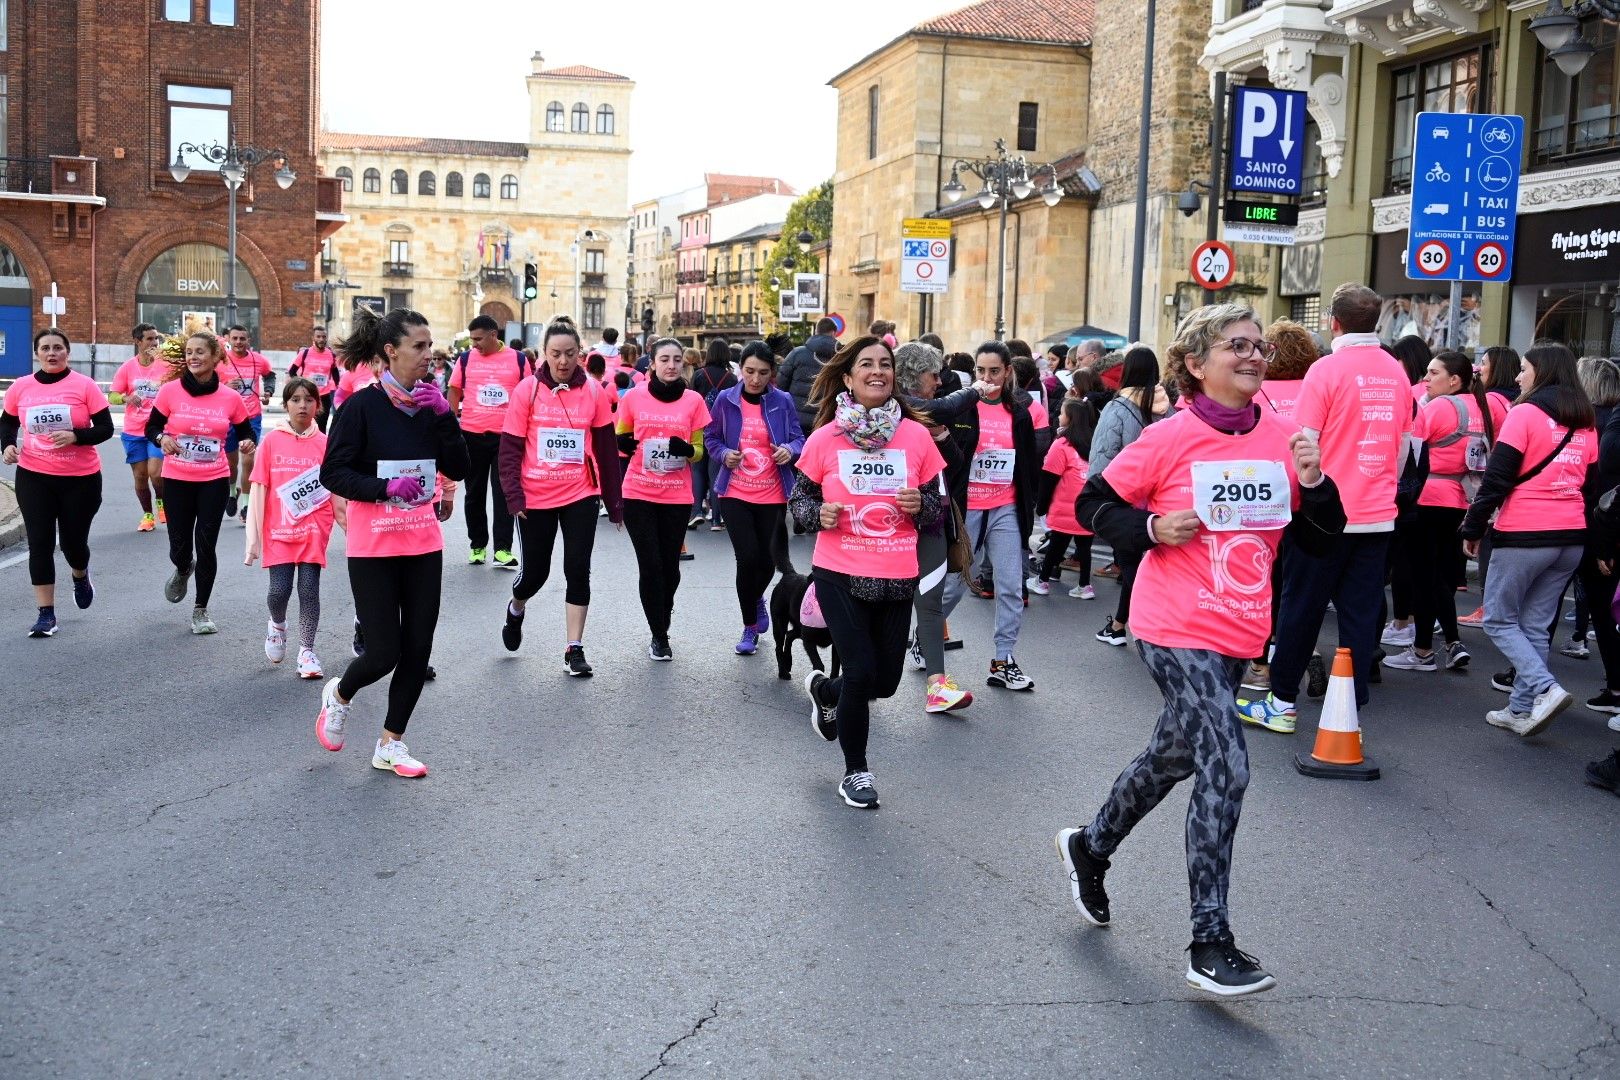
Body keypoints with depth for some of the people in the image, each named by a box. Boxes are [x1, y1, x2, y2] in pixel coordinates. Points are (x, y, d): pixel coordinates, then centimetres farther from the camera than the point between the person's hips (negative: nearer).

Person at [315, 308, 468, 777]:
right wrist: (385, 487, -23)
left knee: (418, 648, 5)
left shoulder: (431, 403, 5)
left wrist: (443, 416, -11)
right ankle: (339, 695, 30)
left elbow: (459, 469, 0)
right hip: (374, 545, -5)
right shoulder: (362, 405, -10)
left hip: (423, 542, 5)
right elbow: (332, 473, -10)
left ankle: (390, 744, 21)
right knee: (384, 651, -4)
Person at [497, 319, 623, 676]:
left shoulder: (594, 391, -2)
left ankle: (574, 649, 8)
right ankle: (515, 610, 43)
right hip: (535, 497, 0)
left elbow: (607, 448, 3)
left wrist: (615, 501, 5)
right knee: (535, 571, 9)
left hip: (580, 495, 1)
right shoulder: (527, 390, -6)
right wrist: (514, 494, -12)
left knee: (578, 570, -3)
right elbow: (510, 446, -3)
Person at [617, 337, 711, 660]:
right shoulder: (633, 397, 0)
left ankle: (661, 625, 30)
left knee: (670, 566, 5)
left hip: (677, 496, 1)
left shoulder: (693, 400, 1)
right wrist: (624, 444, -12)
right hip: (639, 494, -1)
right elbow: (620, 443, 11)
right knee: (650, 566, -4)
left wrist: (688, 450, -17)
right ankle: (659, 635, 10)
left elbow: (699, 452, 6)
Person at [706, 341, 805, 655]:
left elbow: (798, 439, 3)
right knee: (748, 557, -9)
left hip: (772, 496, 1)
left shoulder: (783, 401, -2)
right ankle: (750, 627, 10)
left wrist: (790, 449, -20)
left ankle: (757, 598, 43)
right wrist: (724, 454, -12)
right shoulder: (726, 400, -2)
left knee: (767, 560, 6)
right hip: (735, 493, -1)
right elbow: (711, 438, 8)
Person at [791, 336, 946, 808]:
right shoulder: (825, 438, -4)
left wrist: (920, 506, -15)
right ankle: (855, 771, 20)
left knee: (885, 680, 9)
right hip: (839, 574, -2)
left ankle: (824, 690, 44)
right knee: (861, 672, -5)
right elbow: (800, 499, 5)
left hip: (896, 578, 3)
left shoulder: (916, 436, -1)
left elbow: (936, 507, 7)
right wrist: (818, 514, -17)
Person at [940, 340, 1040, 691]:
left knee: (1011, 587, 0)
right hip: (965, 510, -3)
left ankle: (1004, 661, 8)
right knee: (953, 583, 6)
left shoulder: (1019, 414, 7)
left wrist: (1029, 509, 9)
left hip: (1006, 511, 3)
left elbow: (1030, 465, 13)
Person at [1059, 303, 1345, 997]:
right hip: (1175, 628, -6)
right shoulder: (1170, 438, -9)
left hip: (1239, 631, 7)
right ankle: (1210, 944, -4)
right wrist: (1151, 529, -16)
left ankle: (1090, 848, 45)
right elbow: (1094, 504, 0)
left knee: (1174, 757, 19)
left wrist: (1314, 482, -9)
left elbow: (1319, 539, 9)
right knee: (1226, 766, -14)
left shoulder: (1282, 439, 5)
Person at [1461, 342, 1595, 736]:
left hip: (1524, 535, -7)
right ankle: (1522, 709, 13)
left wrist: (1472, 528, -4)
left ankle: (1545, 689, -11)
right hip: (1571, 538, 7)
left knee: (1500, 620, 5)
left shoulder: (1525, 413, -9)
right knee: (1535, 625, 12)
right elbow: (1592, 481, 16)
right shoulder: (1586, 423, 13)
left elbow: (1497, 477, -12)